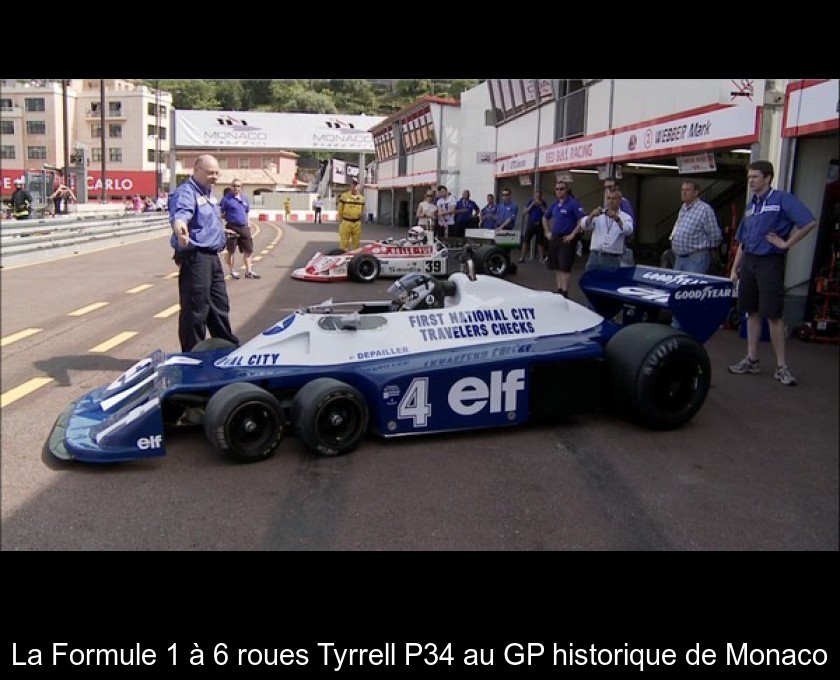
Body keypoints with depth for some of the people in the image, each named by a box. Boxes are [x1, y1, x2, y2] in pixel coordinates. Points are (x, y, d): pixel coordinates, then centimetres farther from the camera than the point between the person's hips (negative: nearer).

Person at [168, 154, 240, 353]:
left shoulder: (208, 193, 16)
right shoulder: (186, 192, -15)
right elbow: (180, 214, -37)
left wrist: (221, 231, 50)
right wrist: (179, 226, -58)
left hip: (211, 256, 10)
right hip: (195, 257, -10)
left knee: (219, 305, 19)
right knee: (196, 308, -6)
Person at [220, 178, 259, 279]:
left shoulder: (244, 198, 12)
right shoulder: (226, 198, -6)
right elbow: (220, 213, -7)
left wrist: (248, 224, 14)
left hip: (244, 227, 6)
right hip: (232, 227, -6)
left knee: (248, 249, 7)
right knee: (231, 251, 3)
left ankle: (248, 271, 15)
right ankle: (233, 272, 12)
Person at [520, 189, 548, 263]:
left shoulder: (543, 203, 5)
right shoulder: (530, 202, 5)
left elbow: (546, 213, -4)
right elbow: (525, 212, -1)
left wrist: (540, 205, -12)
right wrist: (532, 205, -12)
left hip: (540, 224, 0)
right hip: (531, 223, 0)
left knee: (540, 242, 5)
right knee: (526, 240, -4)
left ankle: (541, 258, 12)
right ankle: (522, 257, -1)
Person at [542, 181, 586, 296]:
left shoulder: (573, 203, -10)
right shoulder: (554, 204, 12)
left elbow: (583, 220, -20)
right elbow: (545, 218, 28)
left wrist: (573, 235, -19)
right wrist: (547, 232, 17)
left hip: (567, 239, -8)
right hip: (554, 238, 8)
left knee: (565, 267, -8)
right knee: (556, 267, 10)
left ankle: (564, 293, -6)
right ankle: (558, 290, 19)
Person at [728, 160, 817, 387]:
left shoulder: (782, 199, -7)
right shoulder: (750, 205, 14)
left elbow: (810, 222, -17)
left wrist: (786, 243, -13)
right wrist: (734, 268, 14)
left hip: (770, 262, -7)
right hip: (748, 262, 7)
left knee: (773, 315, -5)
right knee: (752, 313, 10)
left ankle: (782, 366, 2)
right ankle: (752, 360, 18)